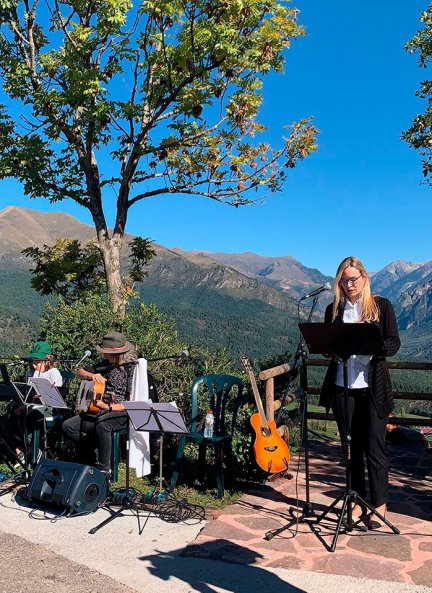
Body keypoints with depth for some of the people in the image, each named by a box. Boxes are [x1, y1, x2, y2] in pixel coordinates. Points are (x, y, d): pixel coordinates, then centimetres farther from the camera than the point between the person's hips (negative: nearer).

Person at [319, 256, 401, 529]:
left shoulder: (381, 305, 3)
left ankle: (379, 505, 13)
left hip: (373, 387, -3)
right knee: (351, 447, 10)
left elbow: (394, 342, -3)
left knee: (374, 447, 0)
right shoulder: (334, 310, 10)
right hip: (342, 387, 3)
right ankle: (359, 502, 23)